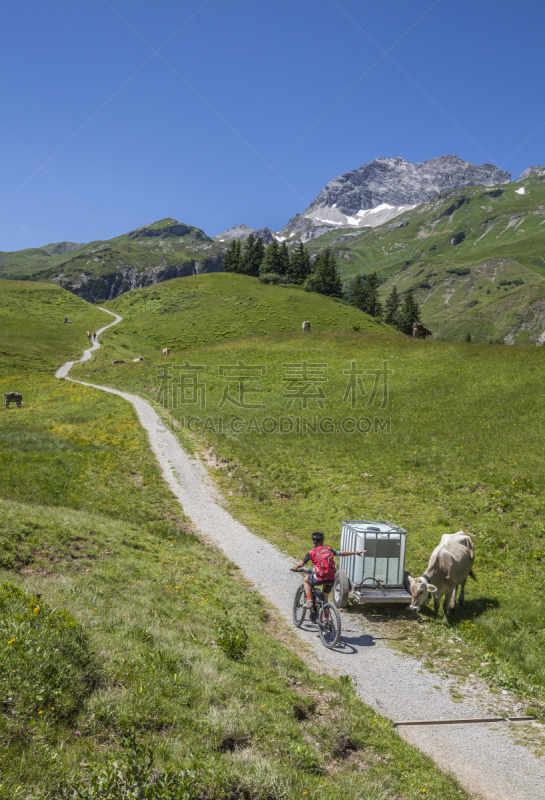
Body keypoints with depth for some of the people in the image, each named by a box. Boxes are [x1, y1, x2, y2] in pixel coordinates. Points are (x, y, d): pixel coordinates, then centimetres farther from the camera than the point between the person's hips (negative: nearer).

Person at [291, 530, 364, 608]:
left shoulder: (312, 552, 0)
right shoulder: (328, 549, 9)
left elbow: (301, 564, 3)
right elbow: (342, 553, 15)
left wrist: (294, 568, 24)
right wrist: (356, 552, 26)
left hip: (320, 578, -4)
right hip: (331, 578, 4)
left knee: (305, 580, 25)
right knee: (325, 599, 23)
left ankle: (309, 601, 12)